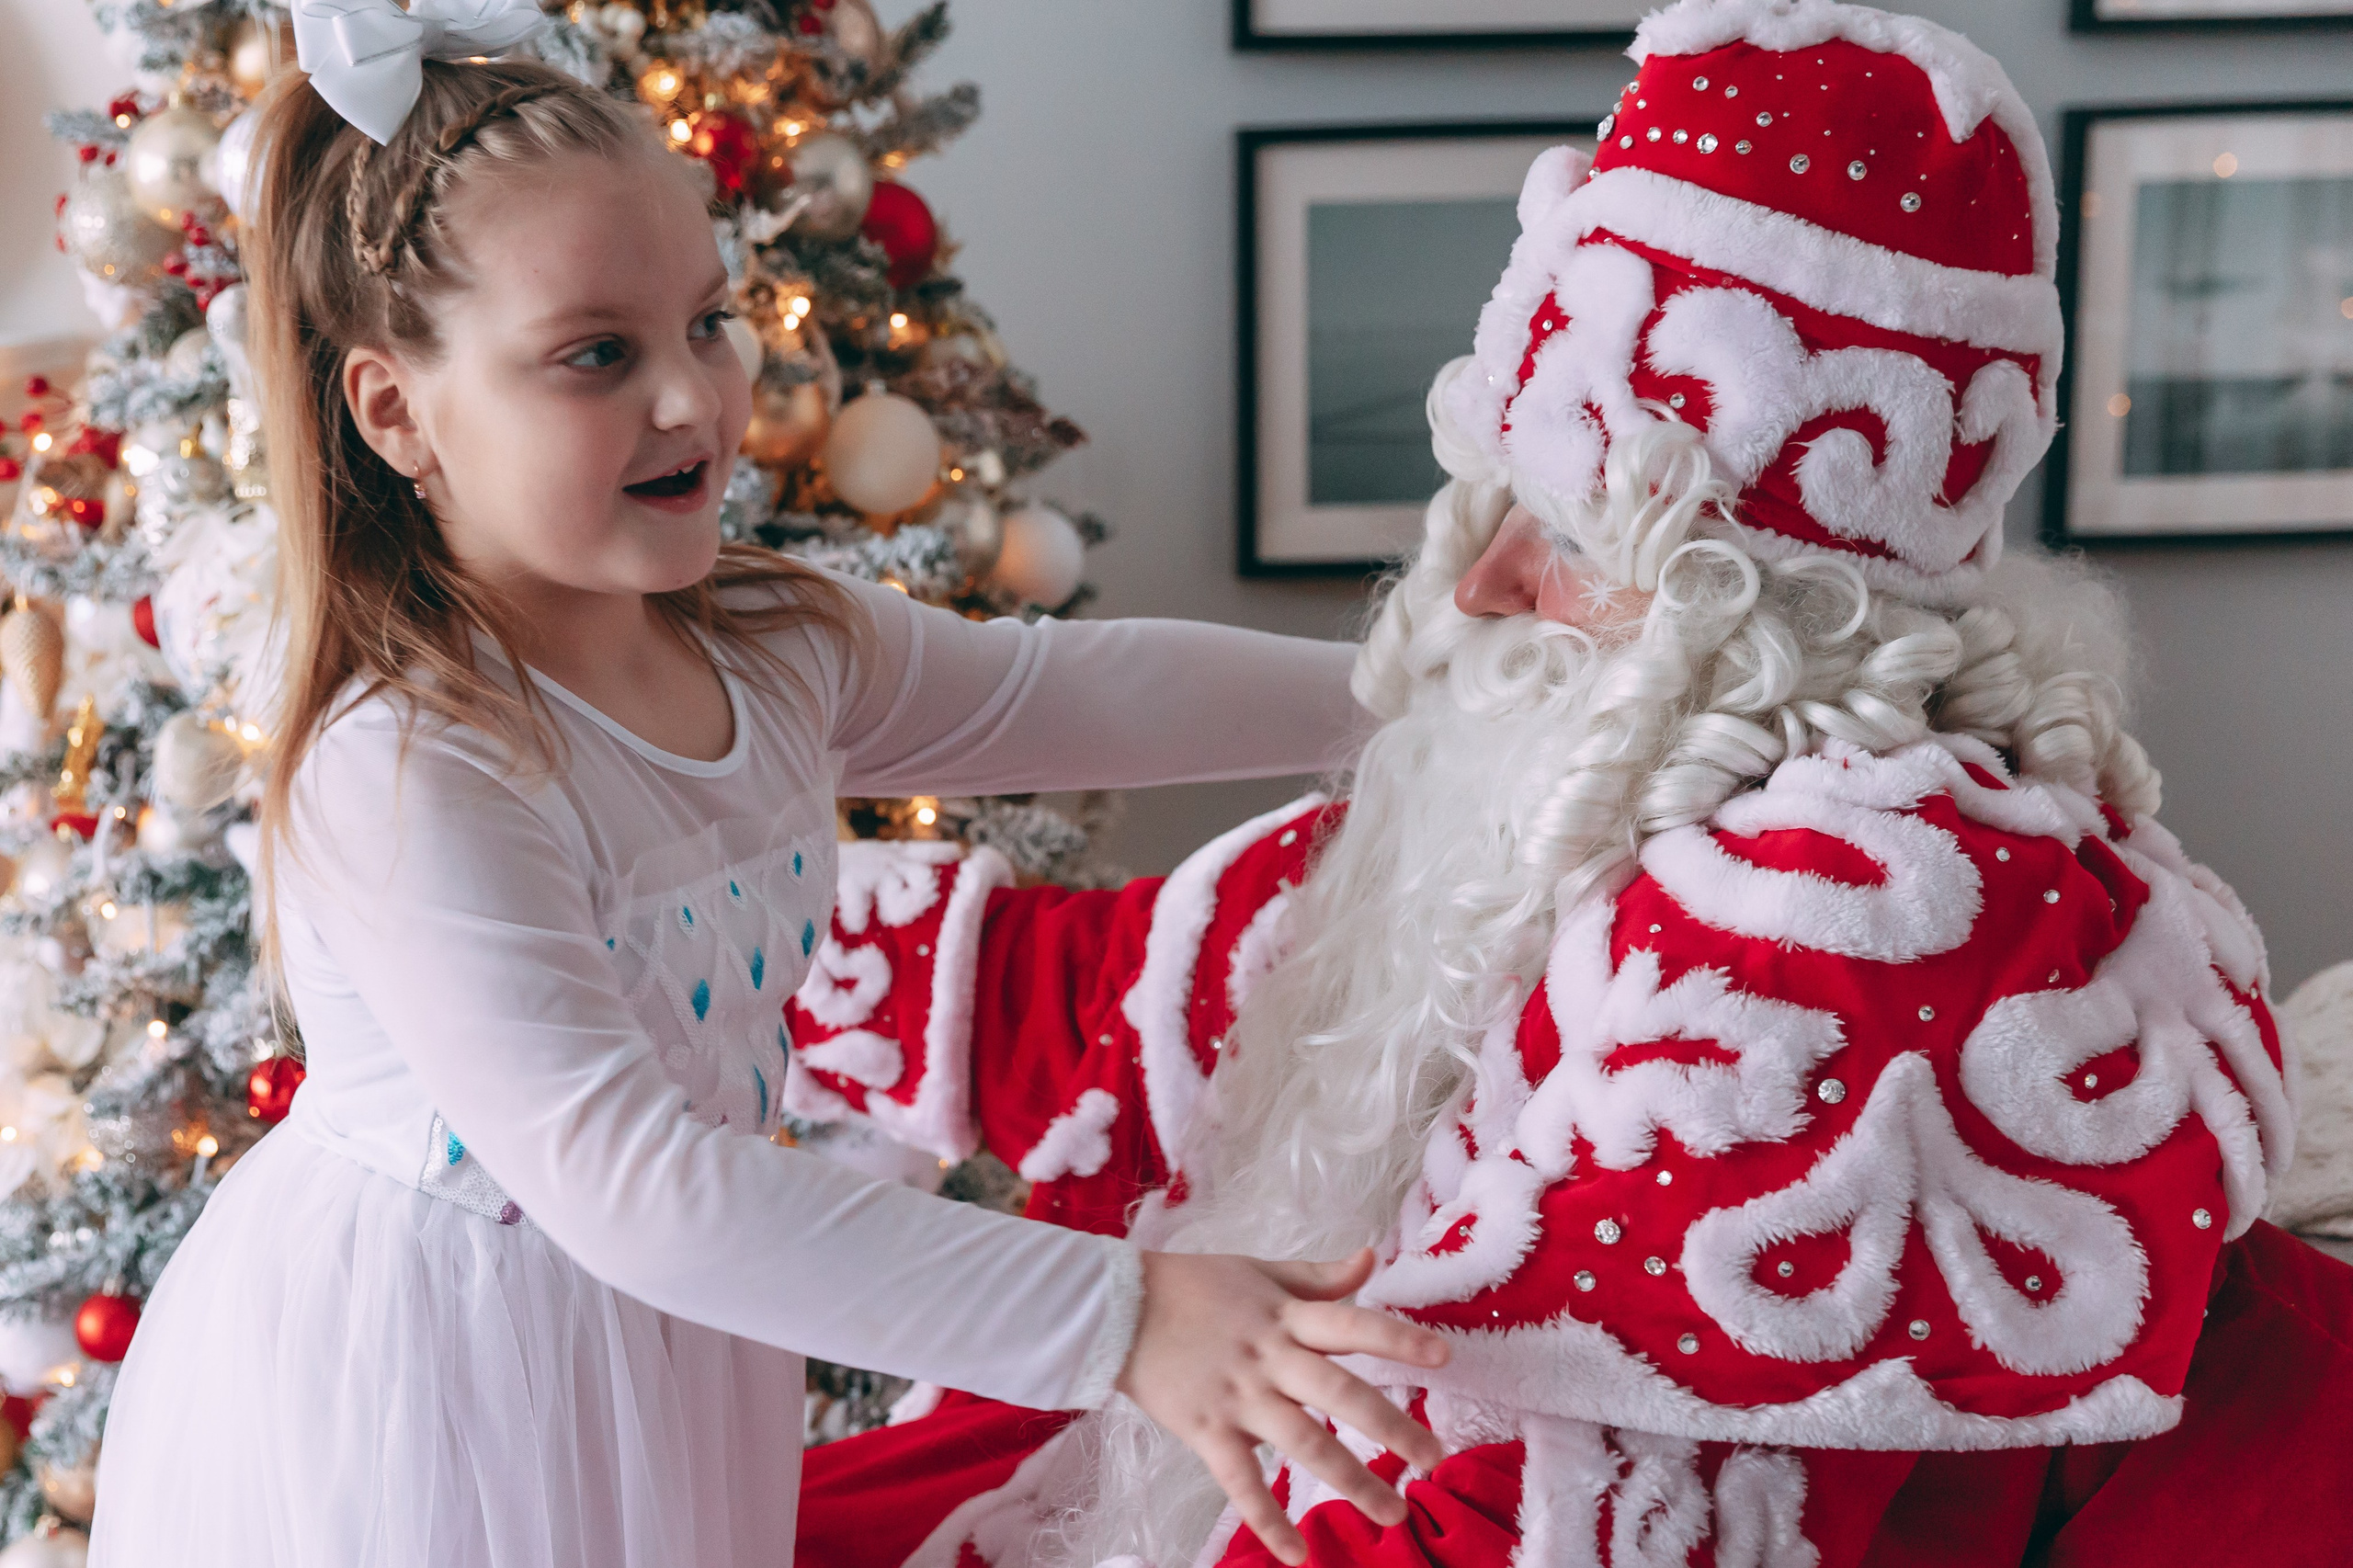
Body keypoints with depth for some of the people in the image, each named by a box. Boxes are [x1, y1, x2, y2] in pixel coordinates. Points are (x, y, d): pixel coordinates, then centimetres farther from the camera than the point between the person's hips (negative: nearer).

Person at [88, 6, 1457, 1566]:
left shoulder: (776, 644, -5)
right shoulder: (411, 777, -30)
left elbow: (1064, 688, 9)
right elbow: (618, 1179, -36)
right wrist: (1115, 1317, -40)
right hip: (416, 1403, -6)